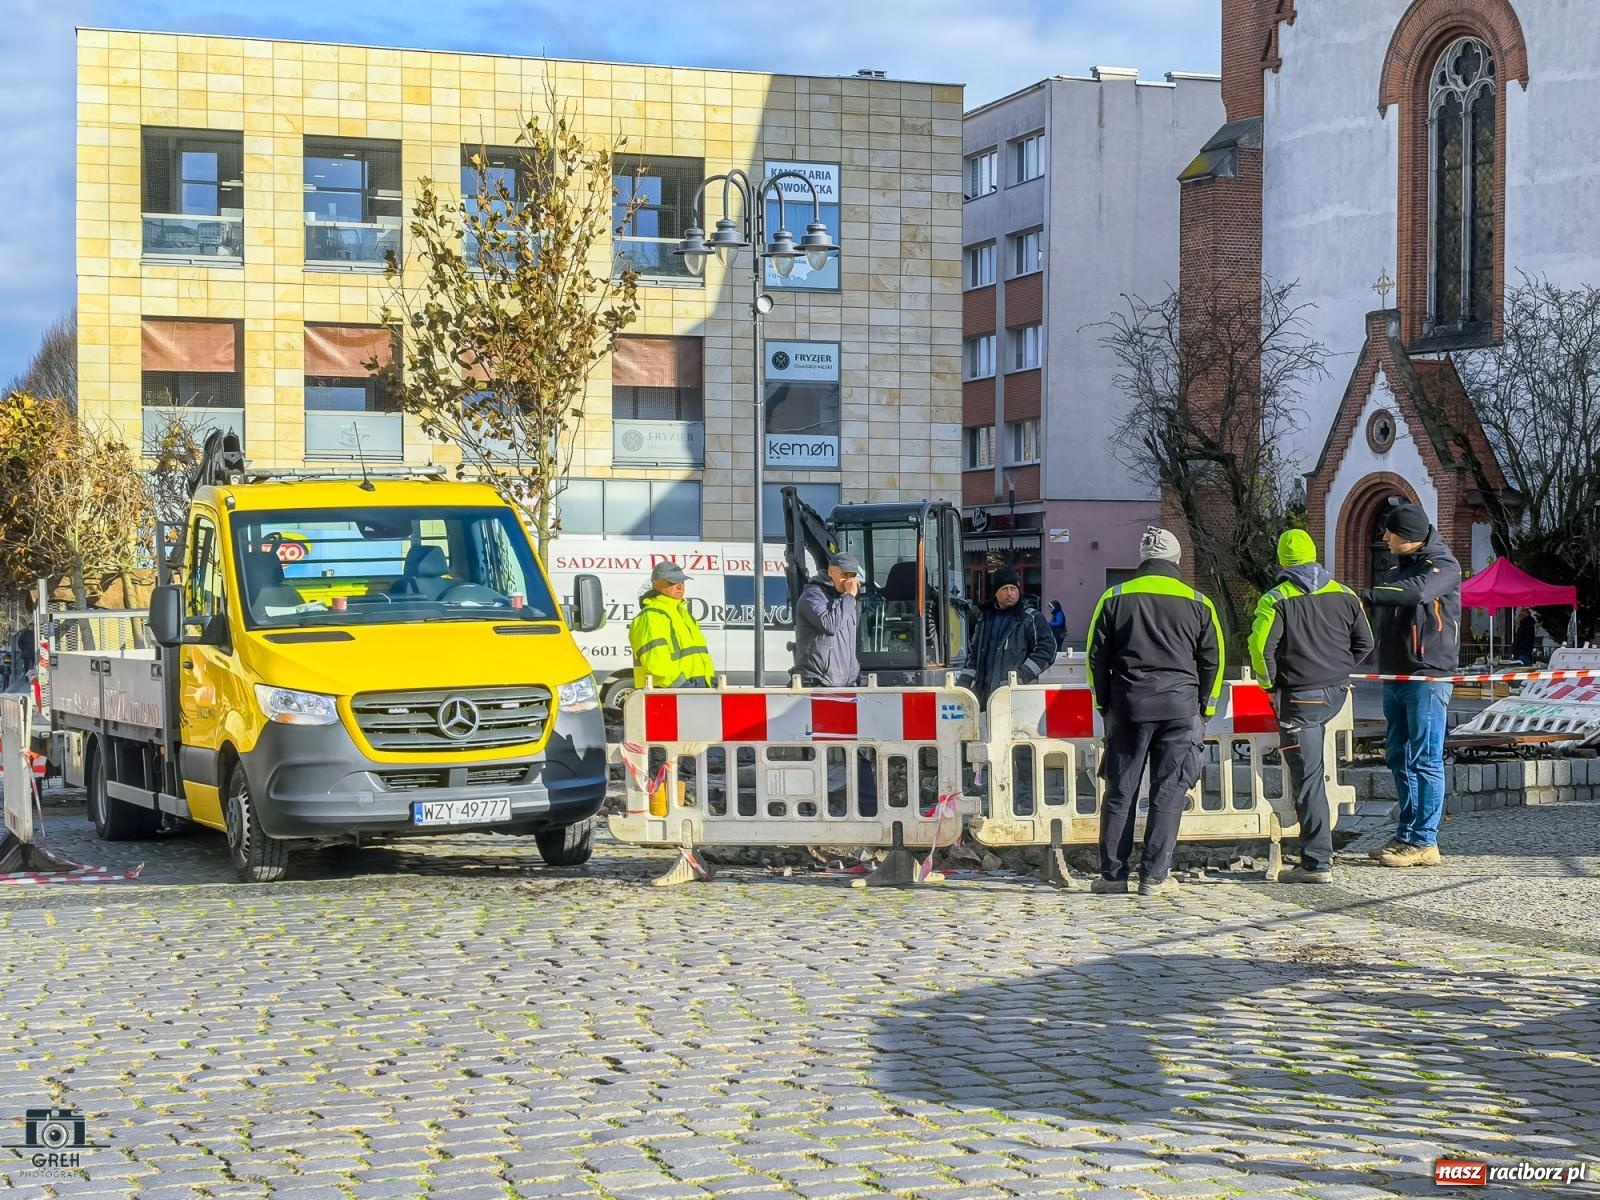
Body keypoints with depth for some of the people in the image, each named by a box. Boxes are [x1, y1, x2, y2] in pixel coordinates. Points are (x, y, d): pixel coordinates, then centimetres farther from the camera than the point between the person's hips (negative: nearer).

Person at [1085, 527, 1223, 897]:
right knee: (1168, 794, 2)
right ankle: (1155, 876, 0)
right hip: (1180, 707, -1)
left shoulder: (1114, 599, 5)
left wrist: (1104, 705, 15)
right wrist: (1205, 710, 17)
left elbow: (1097, 658, 6)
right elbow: (1212, 662, 8)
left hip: (1128, 705, 1)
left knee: (1120, 792, 6)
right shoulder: (1198, 604, 5)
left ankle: (1113, 874, 7)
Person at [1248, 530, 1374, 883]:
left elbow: (1260, 647, -16)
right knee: (1310, 772, 27)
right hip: (1337, 694, 6)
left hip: (1300, 698, -6)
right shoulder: (1344, 595, 7)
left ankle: (1317, 864, -5)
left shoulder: (1276, 600, -8)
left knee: (1307, 779, -4)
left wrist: (1271, 685, 0)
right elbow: (1365, 643, 11)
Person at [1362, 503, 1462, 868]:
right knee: (1400, 759, 11)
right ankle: (1407, 834, 19)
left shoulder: (1442, 566, -9)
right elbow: (1379, 617, 17)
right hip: (1394, 677, 8)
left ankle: (1424, 842, -6)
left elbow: (1416, 591, -29)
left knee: (1425, 760, -7)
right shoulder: (1396, 569, 16)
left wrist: (1365, 595, -34)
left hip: (1427, 676, -8)